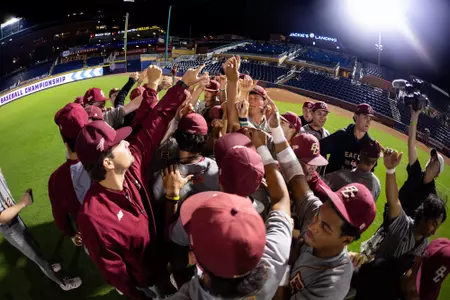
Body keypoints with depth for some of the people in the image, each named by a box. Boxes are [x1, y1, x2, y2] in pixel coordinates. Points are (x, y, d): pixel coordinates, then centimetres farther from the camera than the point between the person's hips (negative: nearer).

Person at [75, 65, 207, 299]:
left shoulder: (132, 166, -21)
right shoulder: (93, 217, -38)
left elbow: (156, 120, -15)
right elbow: (112, 271, -24)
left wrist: (183, 84, -12)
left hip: (157, 259, 6)